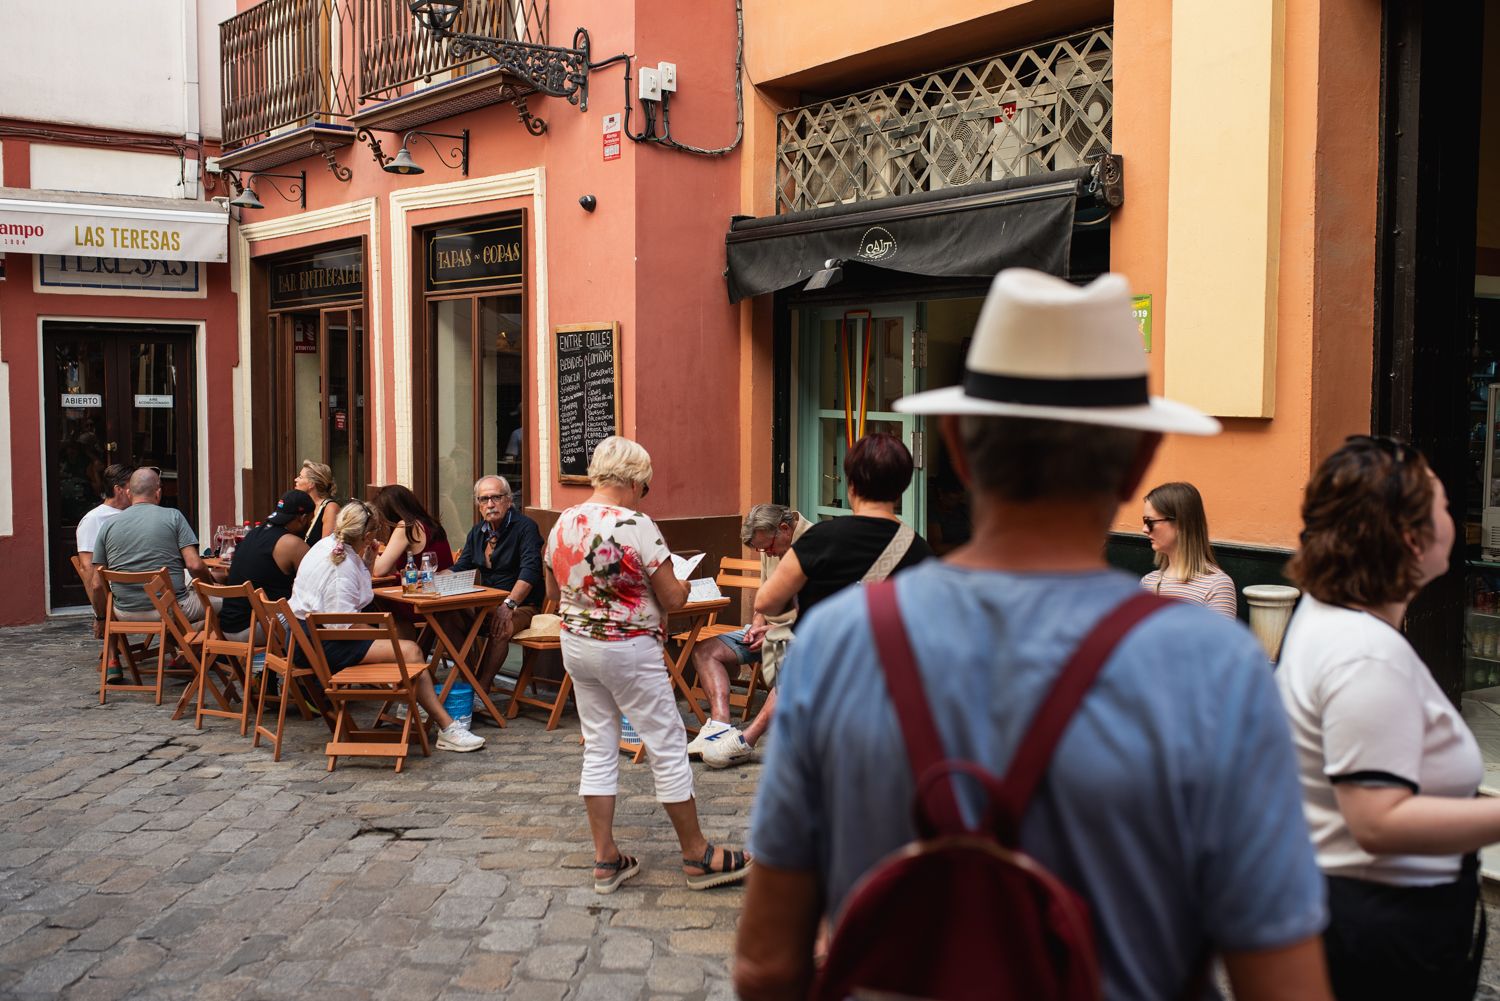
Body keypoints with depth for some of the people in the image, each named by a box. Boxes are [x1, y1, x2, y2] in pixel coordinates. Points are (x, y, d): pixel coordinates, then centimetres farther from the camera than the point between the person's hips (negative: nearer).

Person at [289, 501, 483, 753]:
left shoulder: (329, 544, 10)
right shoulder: (341, 565, -20)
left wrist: (366, 557, 10)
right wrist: (382, 636, -14)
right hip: (322, 645, -11)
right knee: (409, 651, -20)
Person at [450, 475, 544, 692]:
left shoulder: (525, 527, -10)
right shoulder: (478, 532, 13)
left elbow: (530, 571, -22)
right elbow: (459, 570, 16)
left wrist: (509, 604, -34)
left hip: (522, 605, -6)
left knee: (501, 628, -36)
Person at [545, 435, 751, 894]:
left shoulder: (563, 524, 1)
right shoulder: (636, 525, -19)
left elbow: (554, 590, 13)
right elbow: (672, 599, -16)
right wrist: (682, 587, 5)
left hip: (576, 645, 7)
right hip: (629, 652, -7)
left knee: (598, 748, 14)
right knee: (668, 747, 5)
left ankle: (606, 860, 18)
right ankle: (697, 856, 16)